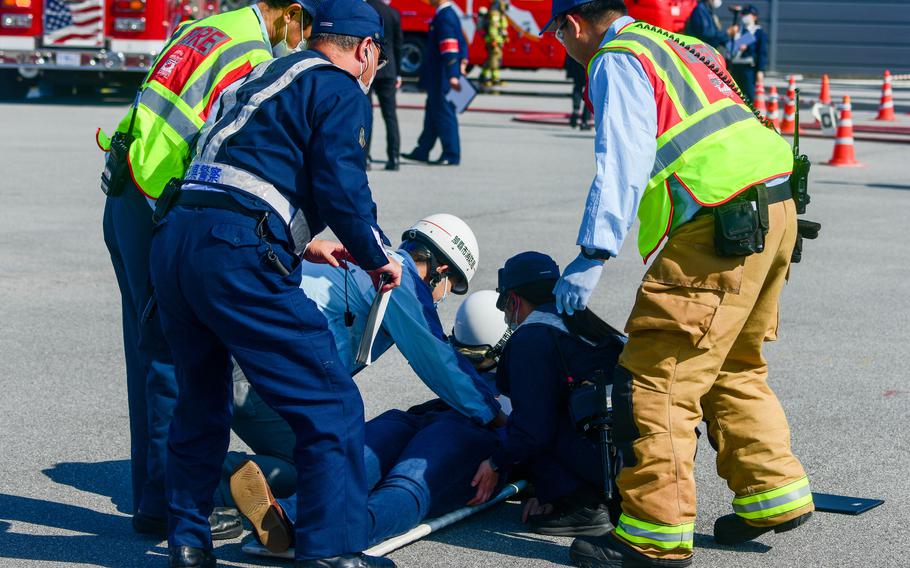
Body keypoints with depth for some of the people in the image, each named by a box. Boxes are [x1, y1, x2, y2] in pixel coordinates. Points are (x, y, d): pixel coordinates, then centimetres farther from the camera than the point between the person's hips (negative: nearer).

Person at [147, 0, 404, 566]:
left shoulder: (264, 78, 29)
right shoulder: (342, 90, 3)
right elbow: (342, 186, -9)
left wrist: (302, 241, 39)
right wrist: (379, 258, 6)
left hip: (172, 238, 9)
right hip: (236, 254, -9)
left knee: (202, 398, 24)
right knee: (330, 403, -2)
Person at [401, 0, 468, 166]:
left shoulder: (445, 17, -18)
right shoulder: (449, 14, 13)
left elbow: (449, 49, -25)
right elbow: (462, 44, 19)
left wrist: (452, 76, -29)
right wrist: (462, 63, 22)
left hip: (442, 78, -11)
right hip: (437, 78, 11)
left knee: (445, 114, -4)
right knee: (432, 113, 16)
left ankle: (452, 156, 1)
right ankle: (422, 152, 24)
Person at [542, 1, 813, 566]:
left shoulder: (617, 59, -3)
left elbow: (624, 160, -15)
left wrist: (593, 255, -18)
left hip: (722, 224, -10)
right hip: (775, 210, 10)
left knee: (656, 376, -7)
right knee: (733, 369, 22)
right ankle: (775, 493, 27)